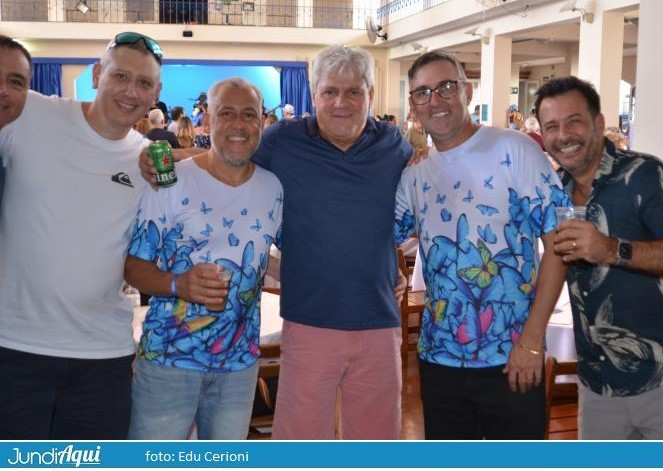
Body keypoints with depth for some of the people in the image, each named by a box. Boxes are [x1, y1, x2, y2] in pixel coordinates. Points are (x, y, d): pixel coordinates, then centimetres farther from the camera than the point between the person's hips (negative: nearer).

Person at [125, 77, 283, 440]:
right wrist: (178, 284, -27)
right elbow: (133, 264, -9)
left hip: (240, 362, 4)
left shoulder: (274, 189, 3)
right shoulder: (171, 182, -10)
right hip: (167, 357, -4)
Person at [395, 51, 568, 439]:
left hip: (511, 359, -4)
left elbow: (559, 241, -11)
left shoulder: (515, 151, -8)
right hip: (439, 357, 5)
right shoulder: (415, 175, 7)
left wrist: (532, 339, -14)